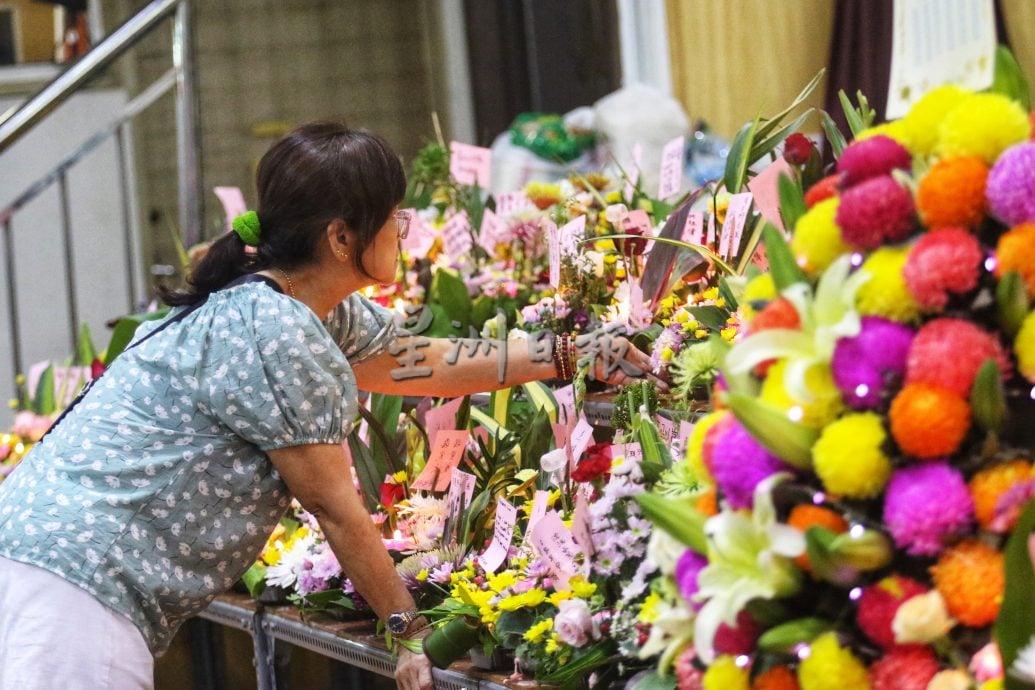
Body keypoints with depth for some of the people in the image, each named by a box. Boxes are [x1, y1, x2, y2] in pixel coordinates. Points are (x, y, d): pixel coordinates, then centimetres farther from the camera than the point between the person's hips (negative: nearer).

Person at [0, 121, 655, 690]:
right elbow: (336, 507, -12)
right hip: (73, 578, -11)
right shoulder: (273, 335, -18)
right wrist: (408, 628, -3)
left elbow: (420, 360, 31)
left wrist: (560, 358, 31)